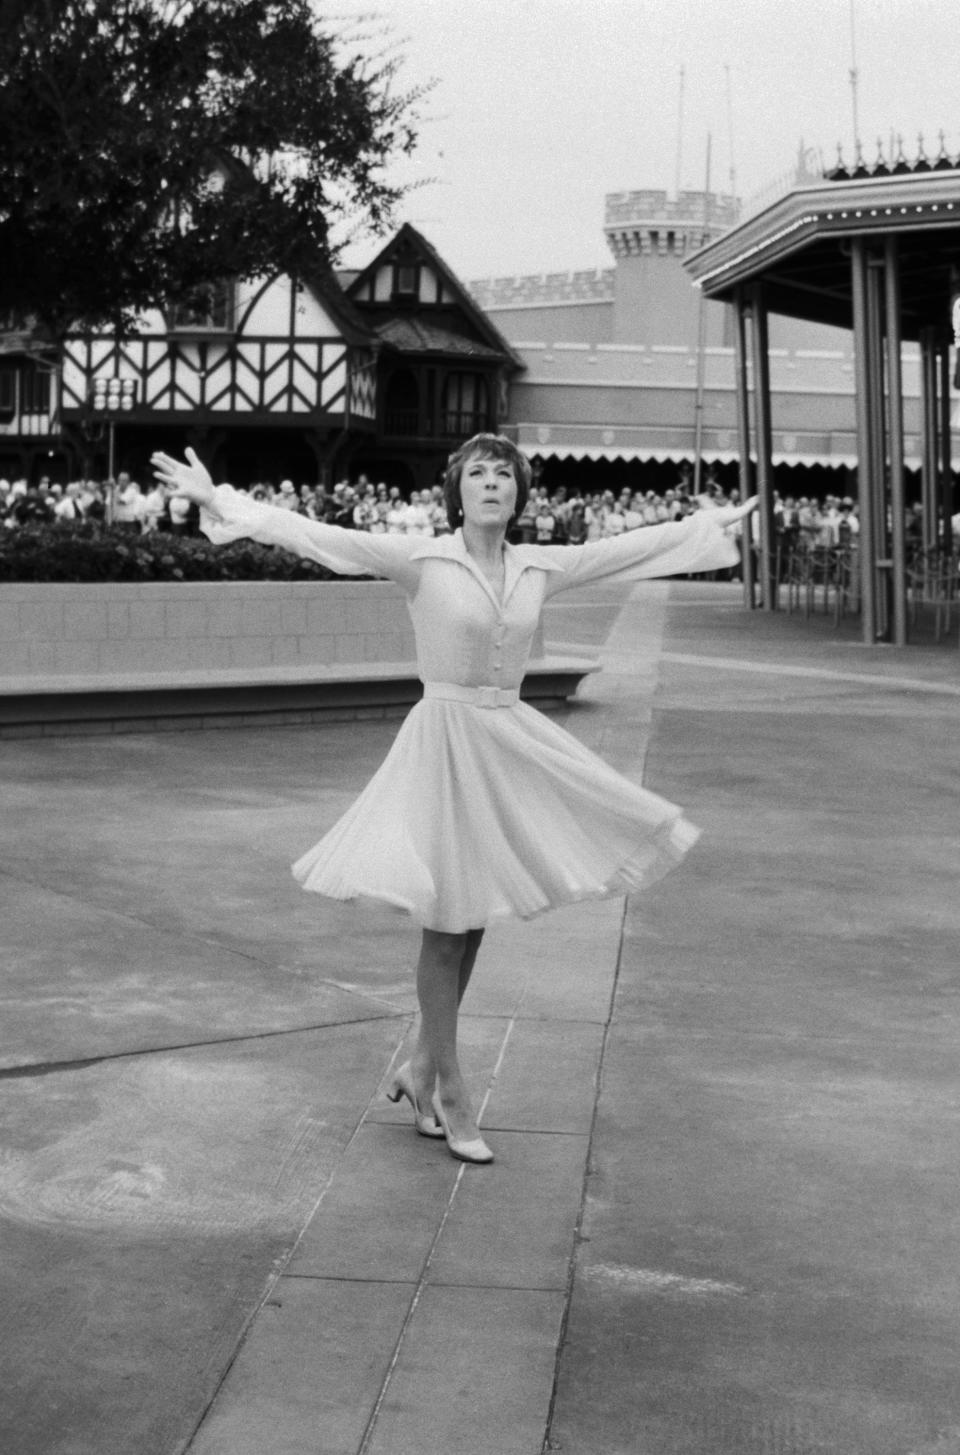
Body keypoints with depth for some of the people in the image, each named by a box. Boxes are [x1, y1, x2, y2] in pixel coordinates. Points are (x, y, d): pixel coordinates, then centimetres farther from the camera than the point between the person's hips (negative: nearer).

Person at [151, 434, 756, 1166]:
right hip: (445, 739, -5)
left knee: (471, 919, 11)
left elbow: (628, 550, 15)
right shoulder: (420, 560, -9)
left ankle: (422, 1068, 28)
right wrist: (223, 502, -26)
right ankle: (452, 1098, 12)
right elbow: (319, 536, -16)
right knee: (447, 922, 2)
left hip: (513, 742, 5)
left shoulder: (540, 568, 4)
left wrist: (712, 524, 22)